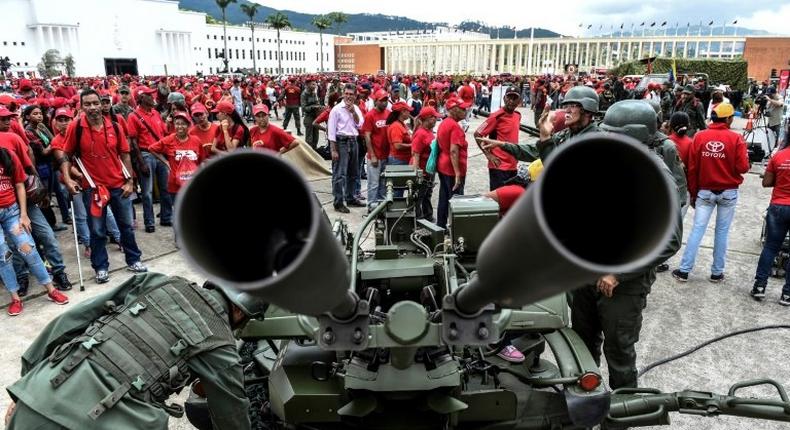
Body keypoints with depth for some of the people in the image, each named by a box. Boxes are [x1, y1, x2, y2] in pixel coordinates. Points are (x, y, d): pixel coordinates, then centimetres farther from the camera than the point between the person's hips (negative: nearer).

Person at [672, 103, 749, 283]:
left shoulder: (699, 136, -3)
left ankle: (684, 270, 3)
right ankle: (717, 272, 16)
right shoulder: (736, 138, -9)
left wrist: (692, 193, 8)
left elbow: (692, 168, -1)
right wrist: (731, 166, 11)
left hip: (705, 191, 1)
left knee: (697, 230, 4)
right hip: (728, 192, -1)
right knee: (722, 232, 9)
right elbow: (743, 168, -12)